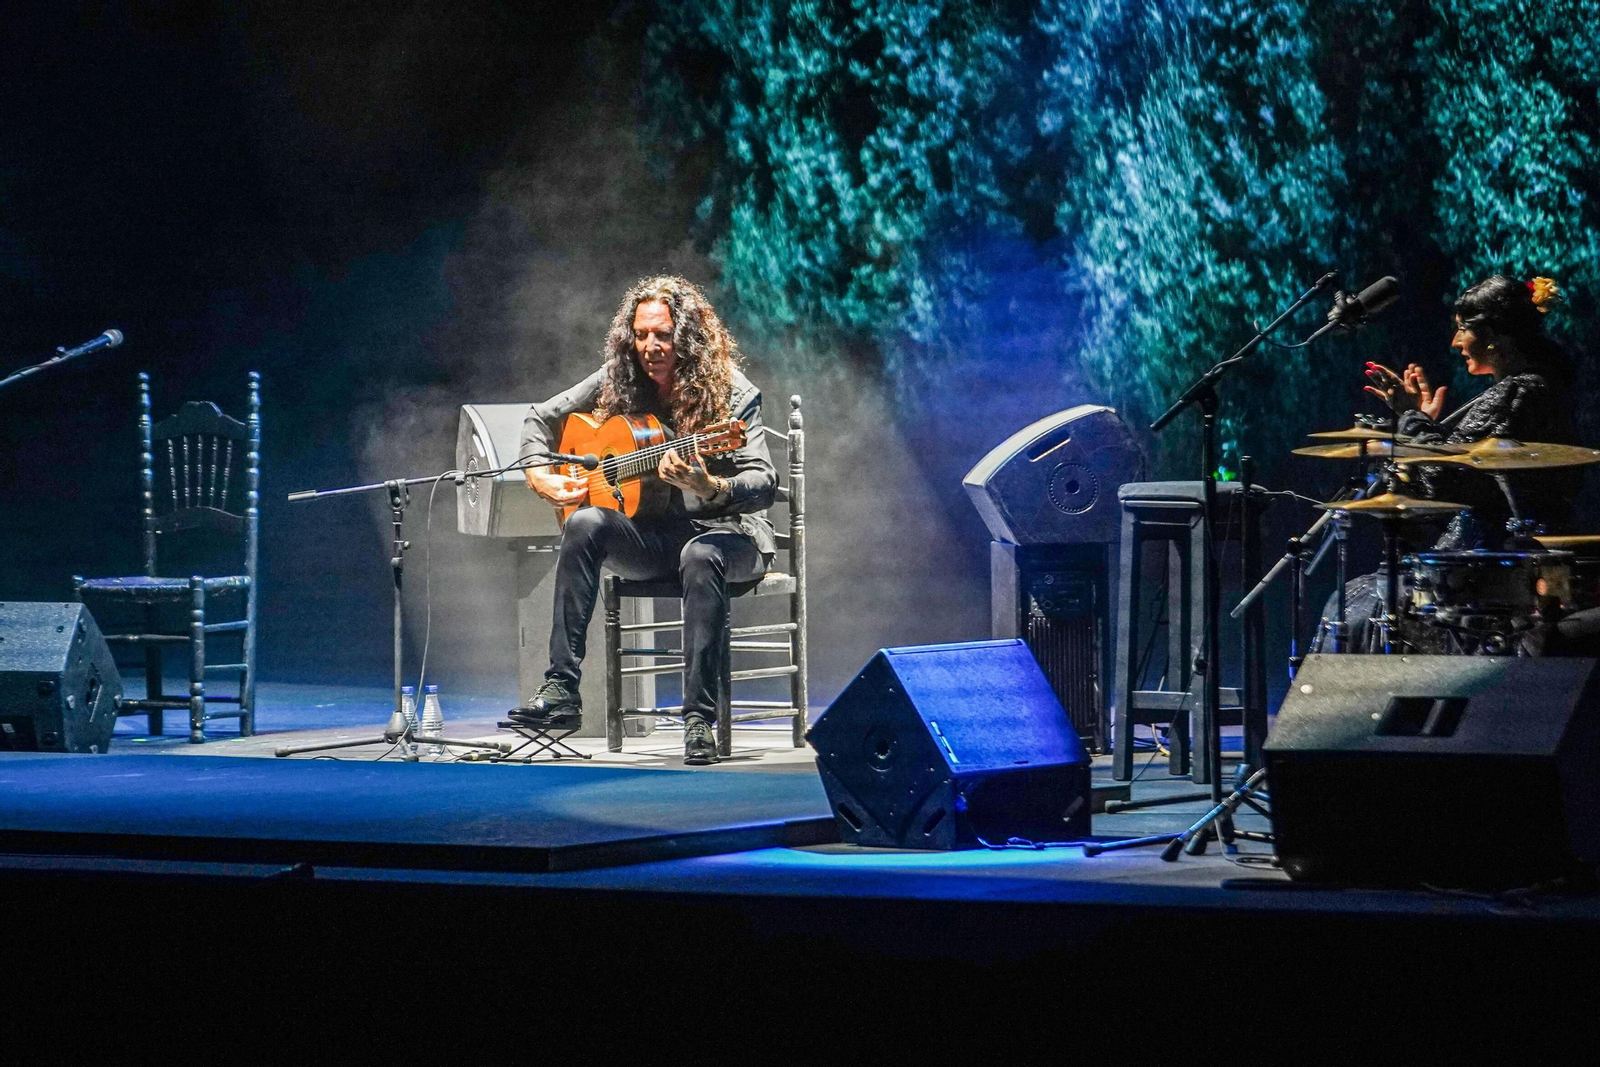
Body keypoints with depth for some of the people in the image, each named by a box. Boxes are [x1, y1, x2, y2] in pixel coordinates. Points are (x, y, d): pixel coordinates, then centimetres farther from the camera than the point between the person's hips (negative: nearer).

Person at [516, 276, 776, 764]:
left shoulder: (731, 392, -11)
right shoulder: (618, 381, 2)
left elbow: (764, 484, -20)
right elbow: (540, 419, 14)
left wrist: (710, 488, -40)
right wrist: (540, 477, -4)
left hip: (725, 529, -4)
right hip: (651, 533, 4)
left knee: (701, 556, -39)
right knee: (584, 525, -26)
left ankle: (699, 717, -39)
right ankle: (561, 688, -29)